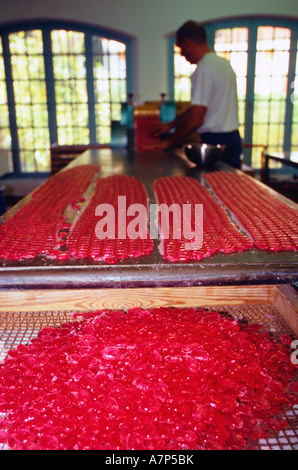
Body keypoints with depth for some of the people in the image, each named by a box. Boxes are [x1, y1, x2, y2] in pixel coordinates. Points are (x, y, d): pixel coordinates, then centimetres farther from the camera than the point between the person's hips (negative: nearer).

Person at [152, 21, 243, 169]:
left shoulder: (204, 69, -15)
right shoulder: (223, 63, 15)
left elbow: (195, 119, -21)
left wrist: (169, 141, -10)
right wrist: (170, 125, 22)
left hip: (216, 142, -9)